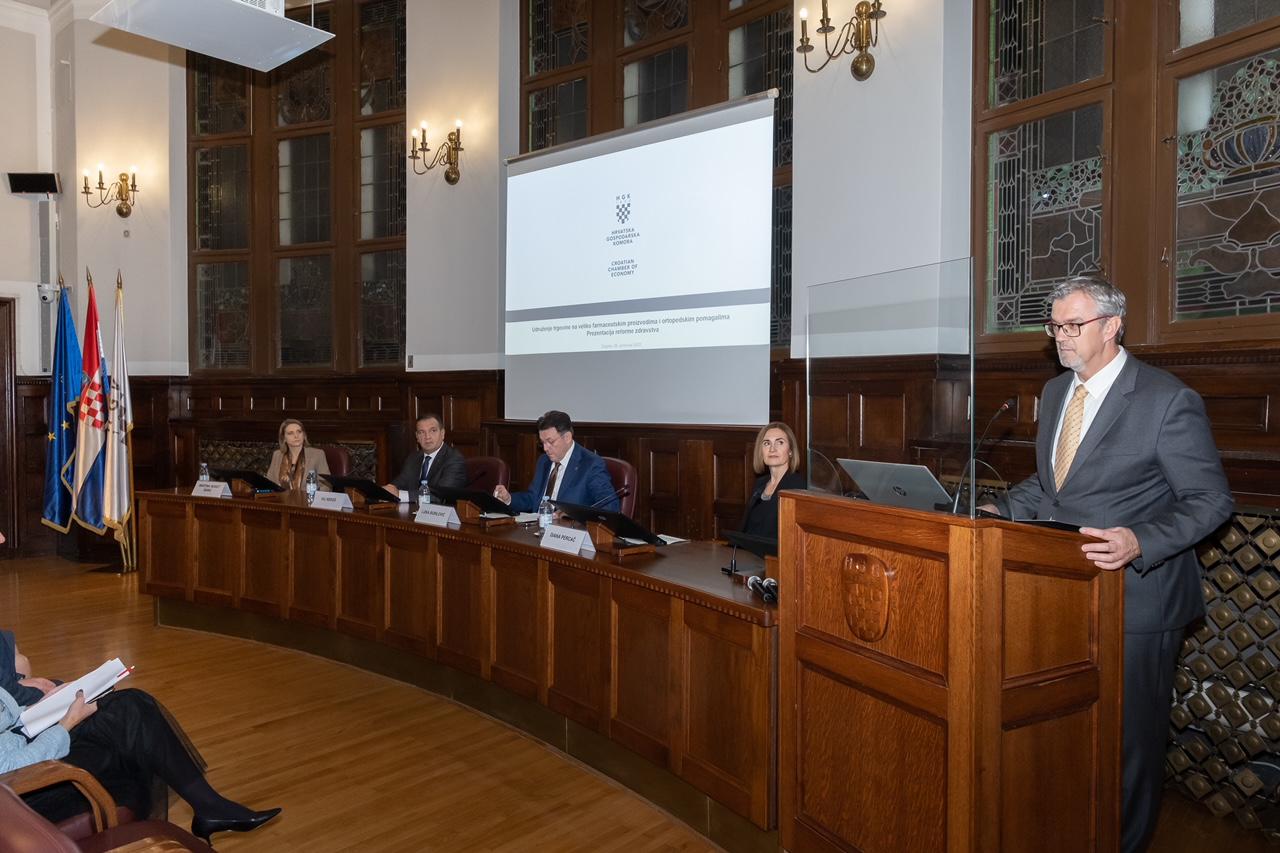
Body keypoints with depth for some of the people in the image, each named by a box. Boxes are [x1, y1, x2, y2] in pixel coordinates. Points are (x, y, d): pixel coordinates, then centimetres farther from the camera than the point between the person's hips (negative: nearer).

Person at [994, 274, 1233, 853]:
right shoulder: (1055, 392, 8)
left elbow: (1209, 499, -14)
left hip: (1136, 597, -7)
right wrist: (1003, 511, 2)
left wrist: (1140, 542, -30)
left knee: (1130, 734, 8)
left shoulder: (1168, 401, -15)